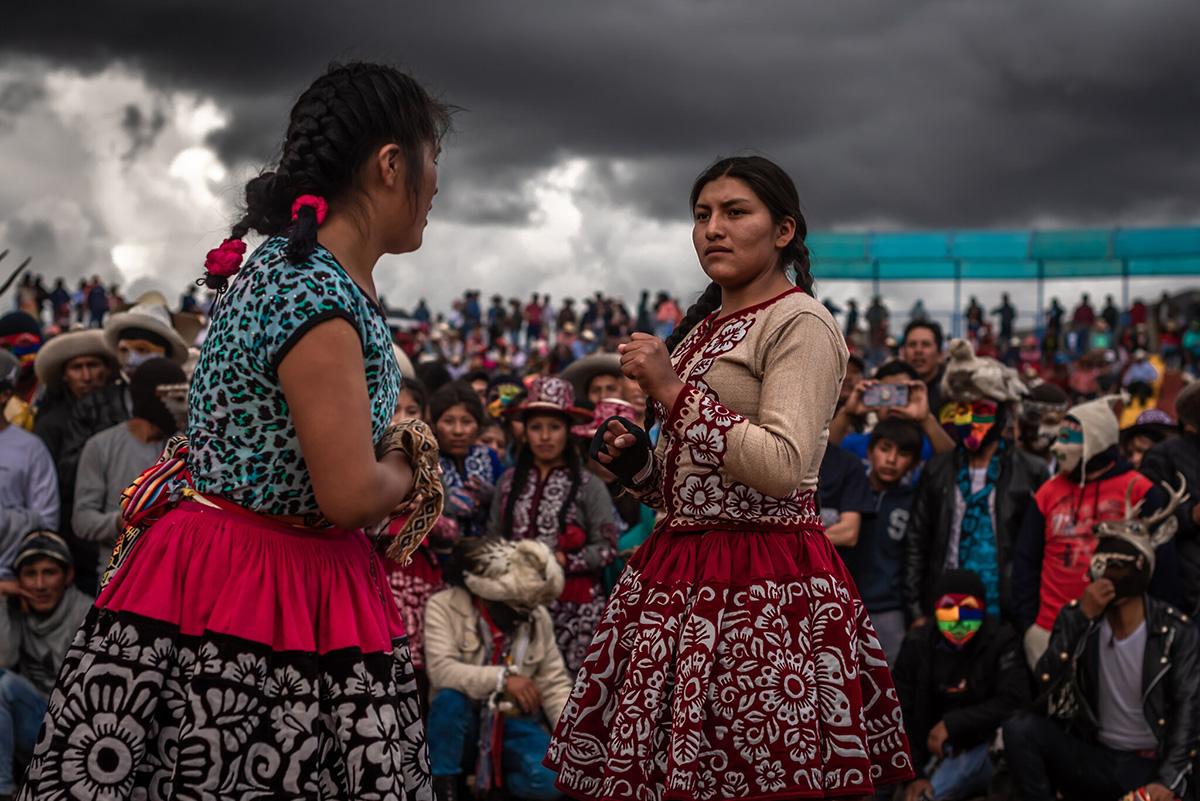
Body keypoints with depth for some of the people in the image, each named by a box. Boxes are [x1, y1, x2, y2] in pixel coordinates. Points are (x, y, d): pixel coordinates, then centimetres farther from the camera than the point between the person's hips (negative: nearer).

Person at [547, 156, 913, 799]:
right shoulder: (703, 328, 18)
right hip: (679, 569, 8)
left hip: (764, 581, -8)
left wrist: (675, 392, -17)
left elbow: (782, 467, -20)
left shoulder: (799, 322, -7)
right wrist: (636, 463, 6)